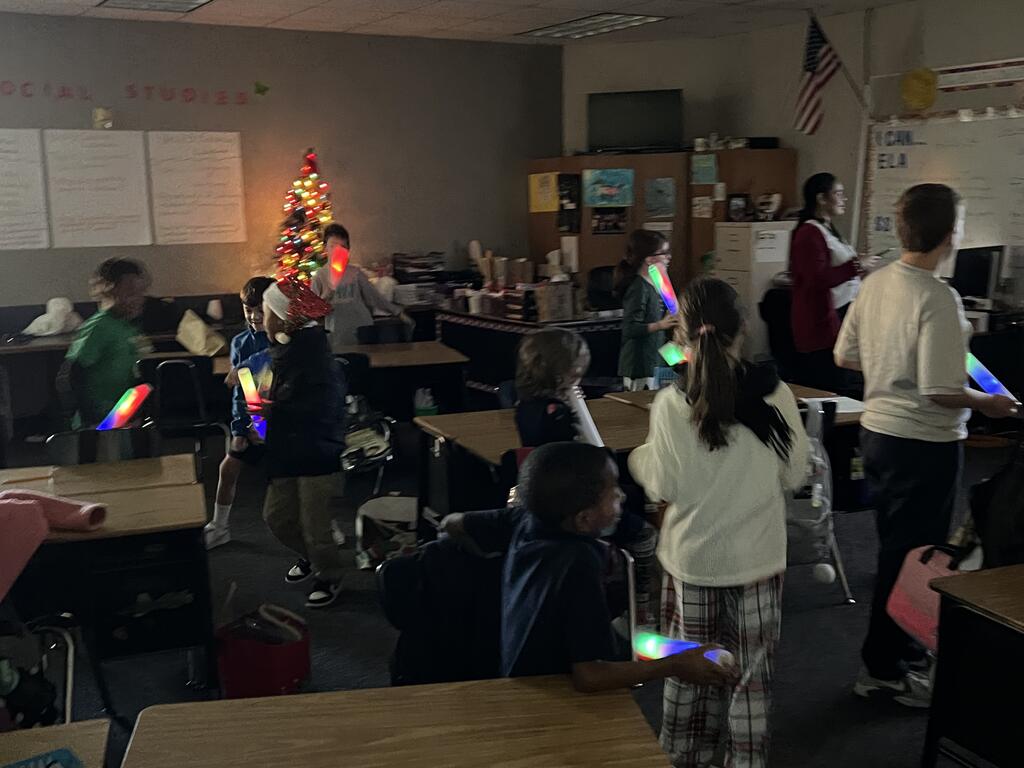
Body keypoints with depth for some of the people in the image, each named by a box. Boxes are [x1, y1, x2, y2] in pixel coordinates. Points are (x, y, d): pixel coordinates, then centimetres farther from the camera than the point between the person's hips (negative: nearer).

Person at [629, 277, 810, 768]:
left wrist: (638, 459, 11)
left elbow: (664, 487, -8)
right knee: (750, 669, 15)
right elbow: (795, 475, -2)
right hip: (757, 556, 1)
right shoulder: (774, 394, -12)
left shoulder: (671, 404, -16)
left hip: (692, 558, 0)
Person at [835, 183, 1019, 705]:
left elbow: (845, 357, 8)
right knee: (911, 557, 6)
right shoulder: (937, 298, -22)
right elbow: (941, 391, -25)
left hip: (876, 432, 8)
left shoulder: (875, 284, 1)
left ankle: (899, 648, 37)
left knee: (895, 549, 21)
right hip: (924, 445, -8)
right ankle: (885, 669, 18)